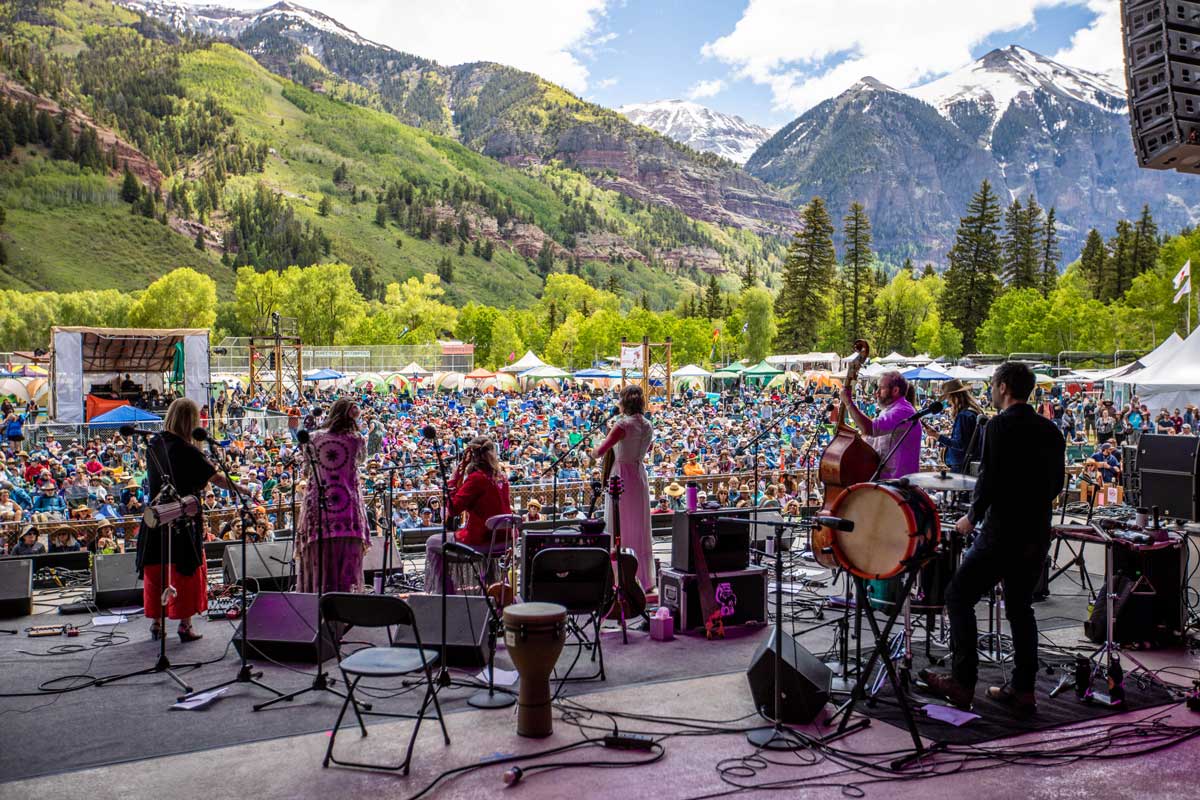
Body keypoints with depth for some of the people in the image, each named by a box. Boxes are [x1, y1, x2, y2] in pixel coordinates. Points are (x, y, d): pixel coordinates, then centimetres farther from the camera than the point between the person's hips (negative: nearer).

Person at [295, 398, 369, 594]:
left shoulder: (314, 438, 3)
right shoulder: (356, 441, -1)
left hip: (317, 506, 1)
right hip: (347, 508, -1)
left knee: (317, 563, 5)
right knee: (345, 565, 2)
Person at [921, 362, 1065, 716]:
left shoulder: (999, 426, -13)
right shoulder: (1050, 430, 9)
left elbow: (989, 479, -17)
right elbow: (1057, 482, 15)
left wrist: (972, 517, -3)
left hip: (1002, 532, -7)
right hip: (1038, 534, 8)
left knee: (959, 596, 3)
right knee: (1020, 607, 16)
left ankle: (962, 683, 4)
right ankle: (1023, 690, 17)